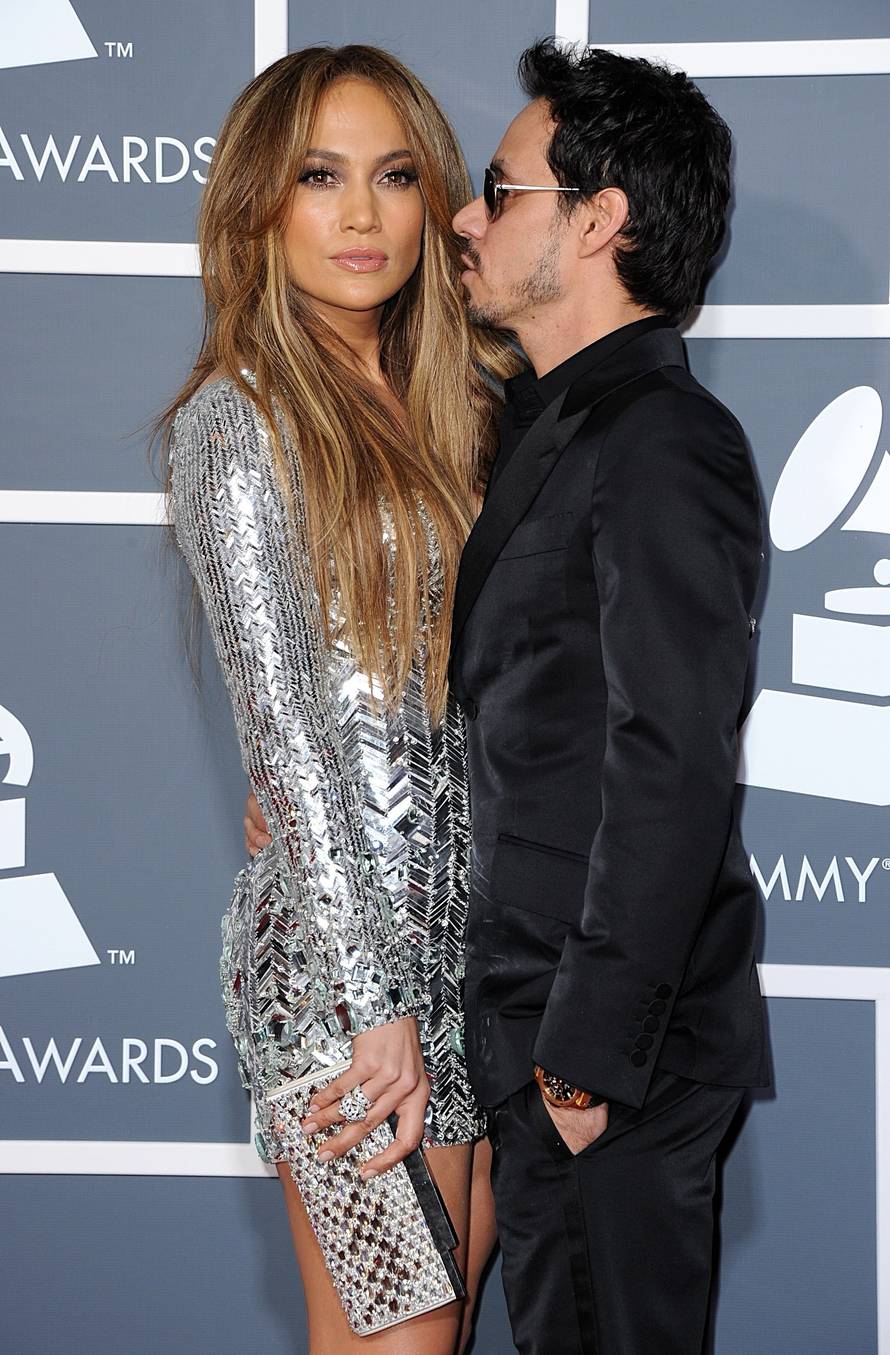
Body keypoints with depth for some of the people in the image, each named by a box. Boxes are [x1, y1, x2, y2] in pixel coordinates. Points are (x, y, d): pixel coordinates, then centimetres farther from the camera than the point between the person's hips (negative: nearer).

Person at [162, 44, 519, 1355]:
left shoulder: (451, 402, 11)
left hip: (472, 904, 7)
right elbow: (287, 721, -16)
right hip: (343, 918, -7)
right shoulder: (239, 423, -11)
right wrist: (370, 1002, -19)